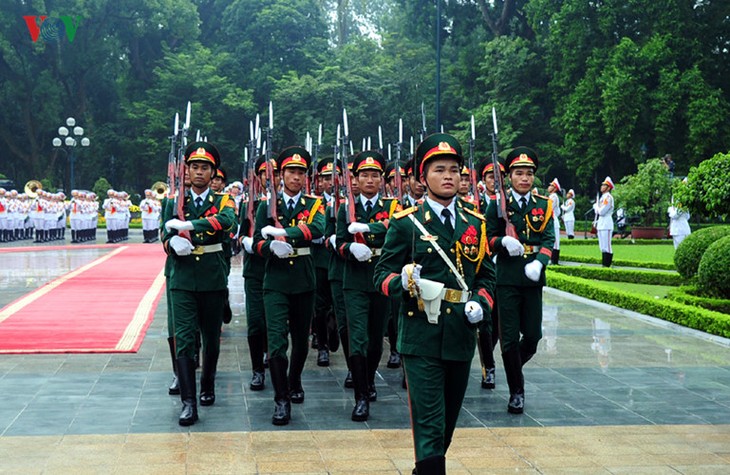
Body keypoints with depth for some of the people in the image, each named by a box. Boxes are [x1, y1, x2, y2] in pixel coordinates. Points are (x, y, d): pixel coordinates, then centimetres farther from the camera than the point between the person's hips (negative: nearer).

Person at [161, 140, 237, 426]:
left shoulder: (222, 200, 1)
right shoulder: (176, 202, 7)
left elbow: (227, 221, -23)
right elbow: (166, 239, 2)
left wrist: (189, 225, -32)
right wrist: (174, 244, -22)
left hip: (213, 279, 0)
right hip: (183, 279, 0)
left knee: (211, 338, 12)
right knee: (183, 339, -9)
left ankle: (208, 386, 35)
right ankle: (188, 403, -11)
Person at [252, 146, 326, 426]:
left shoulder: (314, 204, 4)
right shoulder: (267, 206, 5)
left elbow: (317, 229, -18)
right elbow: (257, 243, -1)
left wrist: (281, 232, -26)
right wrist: (272, 247, -24)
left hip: (304, 281, 2)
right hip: (276, 282, -1)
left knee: (301, 338, 15)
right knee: (276, 341, -11)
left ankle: (294, 382, 39)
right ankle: (281, 399, -5)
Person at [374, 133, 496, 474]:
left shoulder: (475, 223, 10)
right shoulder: (405, 223, -2)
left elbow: (486, 275, 17)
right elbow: (382, 274, -2)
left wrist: (481, 304, -3)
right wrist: (402, 281, -24)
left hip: (462, 336, 5)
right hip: (421, 337, -4)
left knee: (447, 422, 16)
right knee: (429, 425, -7)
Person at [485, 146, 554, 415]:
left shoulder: (544, 205, 9)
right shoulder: (498, 204, 3)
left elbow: (548, 239, 1)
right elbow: (488, 238, 4)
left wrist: (538, 263, -18)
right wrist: (504, 241, -18)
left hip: (533, 279, 2)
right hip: (507, 279, -2)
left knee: (533, 335, 5)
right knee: (510, 339, -1)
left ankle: (515, 367, 35)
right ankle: (516, 391, 14)